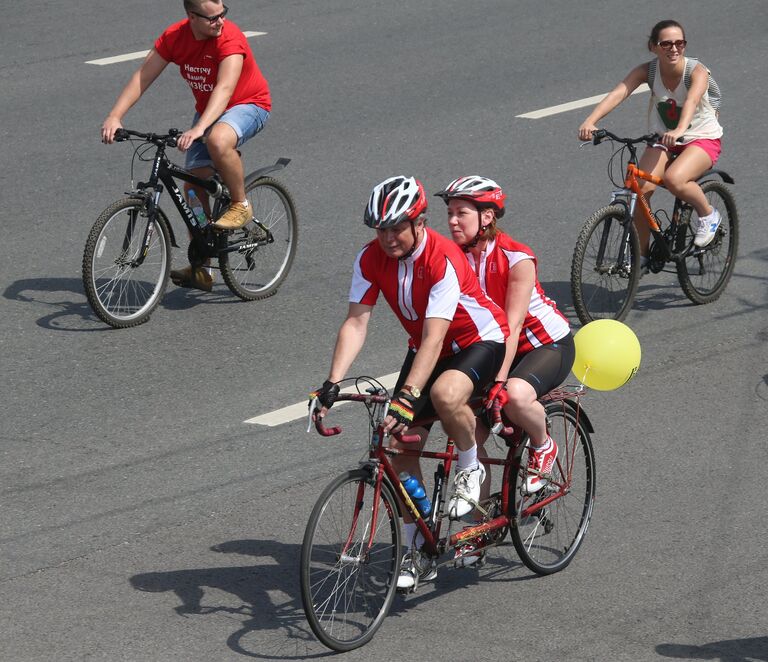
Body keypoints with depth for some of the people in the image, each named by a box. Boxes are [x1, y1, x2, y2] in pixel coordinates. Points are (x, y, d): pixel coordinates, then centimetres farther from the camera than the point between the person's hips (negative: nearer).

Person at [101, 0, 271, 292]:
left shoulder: (229, 38, -28)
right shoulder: (174, 37, -12)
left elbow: (224, 88, -40)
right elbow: (143, 76, -13)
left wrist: (198, 129, -54)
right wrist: (115, 117, -26)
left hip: (248, 105, -6)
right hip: (208, 111, 6)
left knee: (218, 140, -39)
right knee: (194, 187, -1)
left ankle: (241, 205, -13)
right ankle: (200, 269, 10)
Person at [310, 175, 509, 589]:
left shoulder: (443, 259, -32)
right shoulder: (371, 259, -14)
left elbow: (433, 337, -38)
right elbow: (356, 323, -17)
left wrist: (408, 396, -47)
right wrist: (332, 384, -30)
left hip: (481, 341, -6)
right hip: (426, 348, 6)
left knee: (445, 393, -38)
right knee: (400, 444, -6)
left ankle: (470, 468, -8)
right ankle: (413, 548, 8)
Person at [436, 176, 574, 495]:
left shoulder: (516, 258, -24)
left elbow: (513, 326, -27)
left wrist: (499, 382, -34)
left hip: (548, 345, -6)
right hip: (491, 346, 6)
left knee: (515, 396, -36)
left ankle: (543, 446, -5)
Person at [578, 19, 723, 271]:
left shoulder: (697, 71, -22)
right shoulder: (648, 70, -13)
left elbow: (692, 101, -42)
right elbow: (618, 93, -29)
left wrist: (680, 130, -64)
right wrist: (590, 121, -46)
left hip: (703, 139, -4)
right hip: (663, 137, 4)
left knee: (674, 179, -33)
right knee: (642, 187, -21)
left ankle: (708, 214, -3)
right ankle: (641, 253, -2)